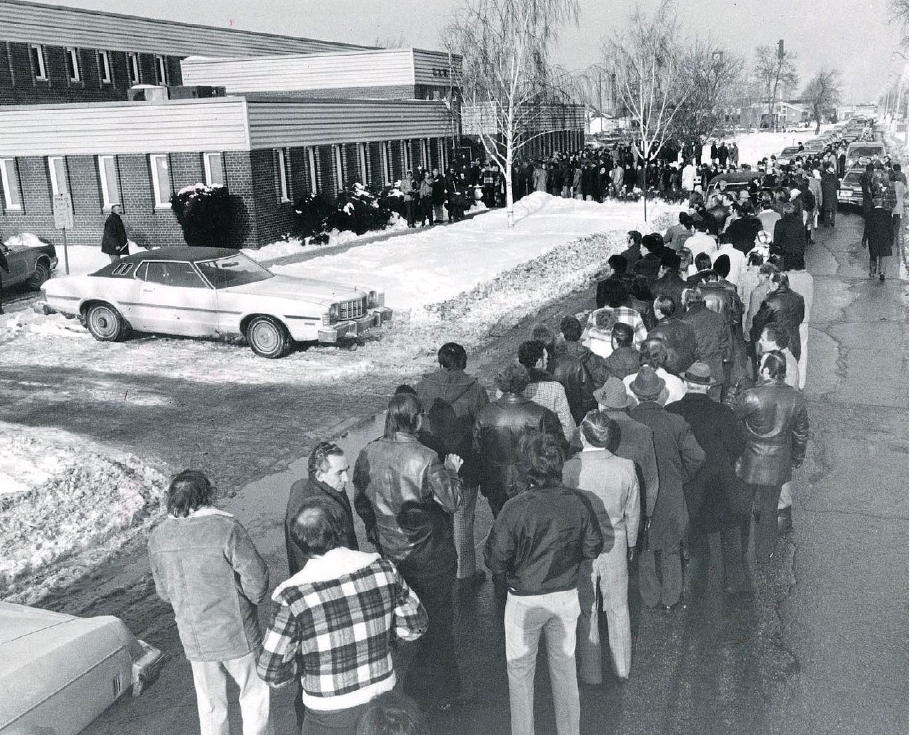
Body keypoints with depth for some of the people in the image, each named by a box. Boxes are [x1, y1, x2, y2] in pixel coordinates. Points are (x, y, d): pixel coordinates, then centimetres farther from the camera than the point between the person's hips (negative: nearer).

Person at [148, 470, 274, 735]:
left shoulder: (158, 535, -5)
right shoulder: (226, 528, -22)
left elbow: (164, 591, 7)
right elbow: (257, 581, -19)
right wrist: (250, 599, 2)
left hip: (194, 640, 4)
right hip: (236, 634, -4)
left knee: (210, 706, 21)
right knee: (254, 695, 15)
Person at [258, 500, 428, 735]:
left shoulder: (294, 598, -22)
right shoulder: (382, 568, -14)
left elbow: (272, 672, -16)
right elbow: (415, 625, -2)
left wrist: (306, 663, 2)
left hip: (332, 713, -3)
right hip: (383, 697, 3)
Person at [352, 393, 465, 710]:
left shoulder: (368, 454, -7)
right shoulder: (425, 459, -24)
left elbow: (361, 501, 4)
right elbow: (452, 501, -19)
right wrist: (451, 470, -3)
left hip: (387, 551, 5)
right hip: (427, 554, -5)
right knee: (435, 619, 13)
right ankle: (436, 690, 26)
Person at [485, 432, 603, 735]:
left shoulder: (515, 508, -24)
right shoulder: (578, 502, -14)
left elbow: (495, 558, -16)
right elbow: (593, 547, -1)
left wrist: (501, 588, 4)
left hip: (524, 600, -3)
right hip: (567, 596, 4)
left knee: (520, 671, 16)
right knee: (565, 666, 22)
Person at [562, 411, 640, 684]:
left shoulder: (569, 468, -21)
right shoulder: (626, 467, -13)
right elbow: (633, 512, 0)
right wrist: (631, 543, 16)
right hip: (616, 545, 2)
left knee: (586, 612, 14)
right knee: (618, 608, 19)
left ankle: (591, 672, 26)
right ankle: (622, 668, 35)